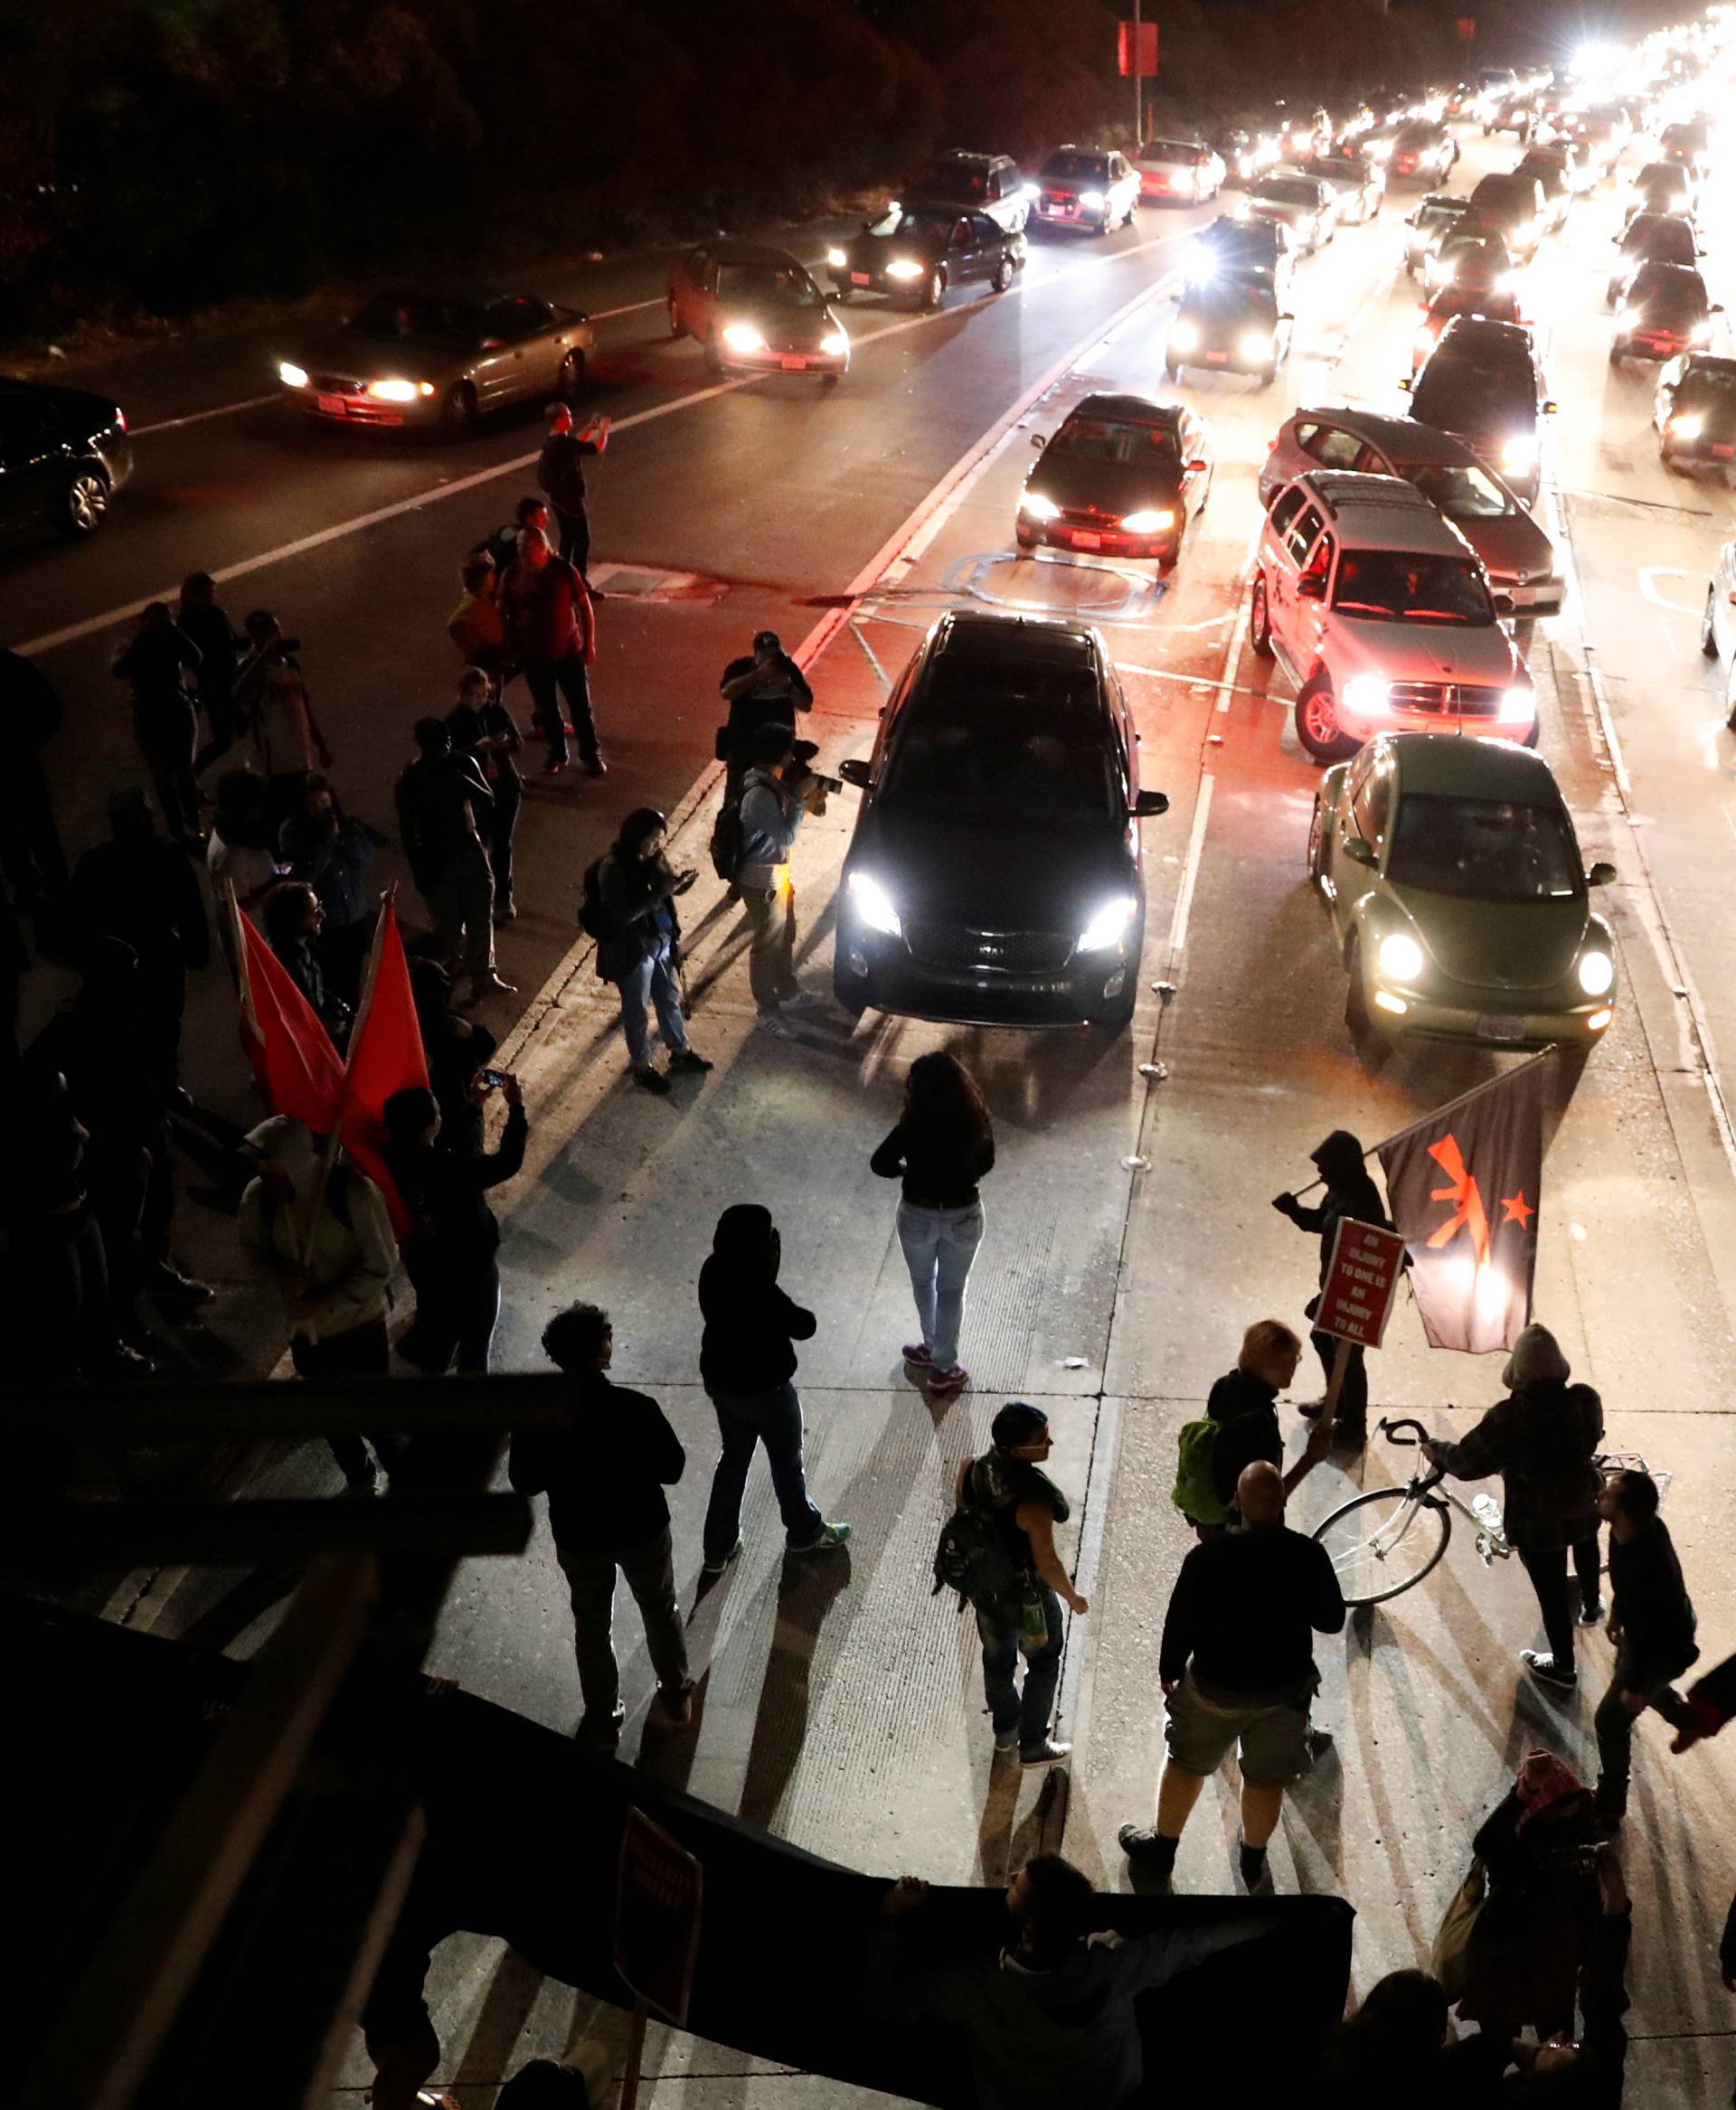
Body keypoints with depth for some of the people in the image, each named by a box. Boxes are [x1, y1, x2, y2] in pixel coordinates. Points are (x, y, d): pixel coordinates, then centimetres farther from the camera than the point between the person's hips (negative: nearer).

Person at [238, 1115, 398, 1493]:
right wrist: (283, 1275, -16)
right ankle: (359, 1479, 51)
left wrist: (326, 1304, -25)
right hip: (305, 1331, 4)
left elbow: (379, 1267, -19)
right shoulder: (259, 1196, -18)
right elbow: (254, 1247, 3)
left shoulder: (353, 1192, -29)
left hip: (360, 1327, -4)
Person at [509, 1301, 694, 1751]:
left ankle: (603, 1722, 40)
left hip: (579, 1537, 1)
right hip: (642, 1530, -1)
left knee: (592, 1625, 25)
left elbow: (525, 1482, -10)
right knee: (660, 1609, 26)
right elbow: (672, 1469, -16)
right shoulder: (636, 1409, -28)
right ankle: (676, 1697, 45)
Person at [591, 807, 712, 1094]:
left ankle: (680, 1051, 44)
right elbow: (625, 913, -29)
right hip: (633, 950, -7)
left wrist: (678, 882, -14)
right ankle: (642, 1066, 31)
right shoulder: (613, 869, -25)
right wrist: (661, 892, -31)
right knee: (636, 1010, 13)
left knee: (670, 999, 24)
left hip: (662, 942, 7)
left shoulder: (652, 858, -4)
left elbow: (667, 882, 10)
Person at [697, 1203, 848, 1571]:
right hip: (764, 1389, -7)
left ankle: (718, 1547, 37)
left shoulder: (714, 1271, -12)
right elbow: (805, 1327, -20)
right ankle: (805, 1532, 43)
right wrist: (796, 1312, -3)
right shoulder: (760, 1292, -34)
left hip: (720, 1381, 7)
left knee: (733, 1458, 25)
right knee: (787, 1462, 19)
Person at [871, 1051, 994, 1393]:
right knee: (952, 1290, 17)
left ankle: (932, 1349, 40)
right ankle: (944, 1367, 25)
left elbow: (880, 1164, -14)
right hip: (964, 1215, 2)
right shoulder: (976, 1120, -14)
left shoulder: (915, 1125, -24)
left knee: (923, 1283, 25)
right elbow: (986, 1164, 2)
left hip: (919, 1215, -2)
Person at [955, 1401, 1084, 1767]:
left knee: (997, 1658, 29)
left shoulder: (970, 1469, -20)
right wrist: (1073, 1598, -8)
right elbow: (1047, 1564, -27)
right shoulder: (1034, 1498, -38)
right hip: (1025, 1595, -6)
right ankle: (1033, 1744, 40)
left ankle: (1004, 1730, 53)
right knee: (1043, 1662, 23)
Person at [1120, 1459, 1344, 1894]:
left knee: (1186, 1764, 22)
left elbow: (1180, 1625, -15)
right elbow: (1332, 1621, -6)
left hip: (1216, 1687, -1)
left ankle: (1161, 1850, 39)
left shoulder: (1206, 1558, -25)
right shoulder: (1310, 1556, -20)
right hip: (1286, 1688, 2)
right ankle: (1253, 1863, 42)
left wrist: (1169, 1672, 3)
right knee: (1266, 1779, 23)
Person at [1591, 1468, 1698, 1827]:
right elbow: (1623, 1585, 2)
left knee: (1609, 1721, 8)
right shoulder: (1644, 1525, -21)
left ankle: (1610, 1805, 30)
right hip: (1668, 1623, 8)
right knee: (1625, 1674, 36)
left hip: (1662, 1647, -8)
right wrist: (1616, 1612, 18)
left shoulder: (1644, 1570, -46)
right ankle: (1686, 1717, 64)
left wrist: (1635, 1688, -15)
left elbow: (1645, 1638, -30)